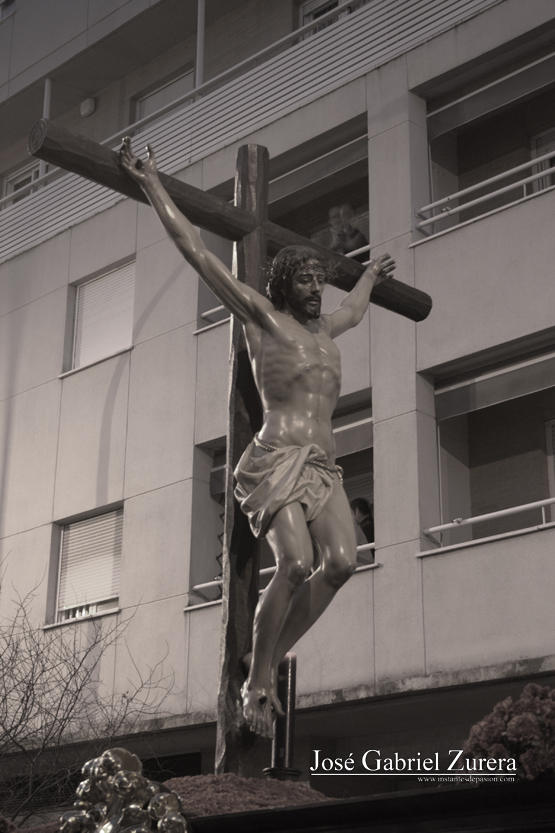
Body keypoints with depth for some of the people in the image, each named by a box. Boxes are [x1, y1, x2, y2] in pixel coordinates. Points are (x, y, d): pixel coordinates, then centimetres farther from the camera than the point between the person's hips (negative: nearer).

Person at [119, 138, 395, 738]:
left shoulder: (322, 330, 26)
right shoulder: (260, 316, 8)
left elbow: (352, 311, 53)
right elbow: (195, 251, 8)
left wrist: (369, 278, 69)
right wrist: (151, 183, 9)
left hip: (323, 466, 7)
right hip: (276, 458, -6)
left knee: (341, 559, -18)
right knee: (296, 562, -26)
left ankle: (273, 660, -6)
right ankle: (257, 681, -14)